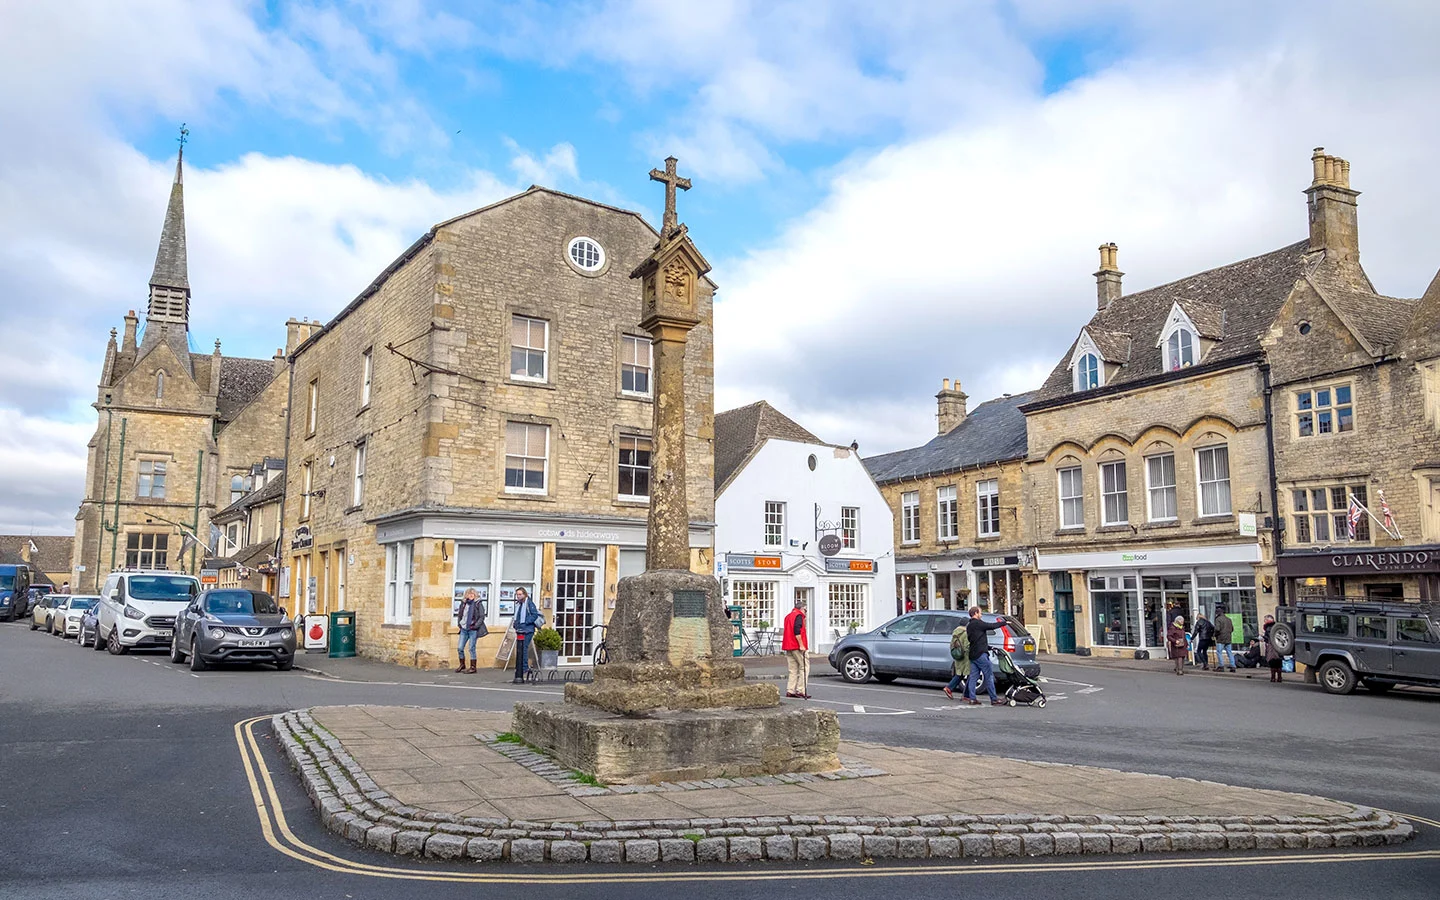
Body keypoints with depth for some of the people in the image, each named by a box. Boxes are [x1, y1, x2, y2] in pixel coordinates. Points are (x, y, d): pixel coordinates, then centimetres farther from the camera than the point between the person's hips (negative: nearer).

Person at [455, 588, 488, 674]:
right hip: (464, 629, 5)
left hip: (473, 629, -5)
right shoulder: (464, 603, 9)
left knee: (471, 648, -3)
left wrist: (475, 626, -12)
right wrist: (460, 624, 5)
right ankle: (462, 665, 24)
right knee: (460, 648, 5)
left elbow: (482, 617, -6)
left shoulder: (478, 604, -4)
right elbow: (459, 615, 19)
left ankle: (473, 667, 5)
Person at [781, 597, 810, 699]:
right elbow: (797, 631, -20)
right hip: (797, 647, -9)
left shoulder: (788, 616, 20)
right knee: (804, 667, -3)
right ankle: (801, 690, -9)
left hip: (788, 646, 9)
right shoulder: (799, 615, -8)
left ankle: (790, 691, 6)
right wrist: (801, 645, -19)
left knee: (793, 669, 11)